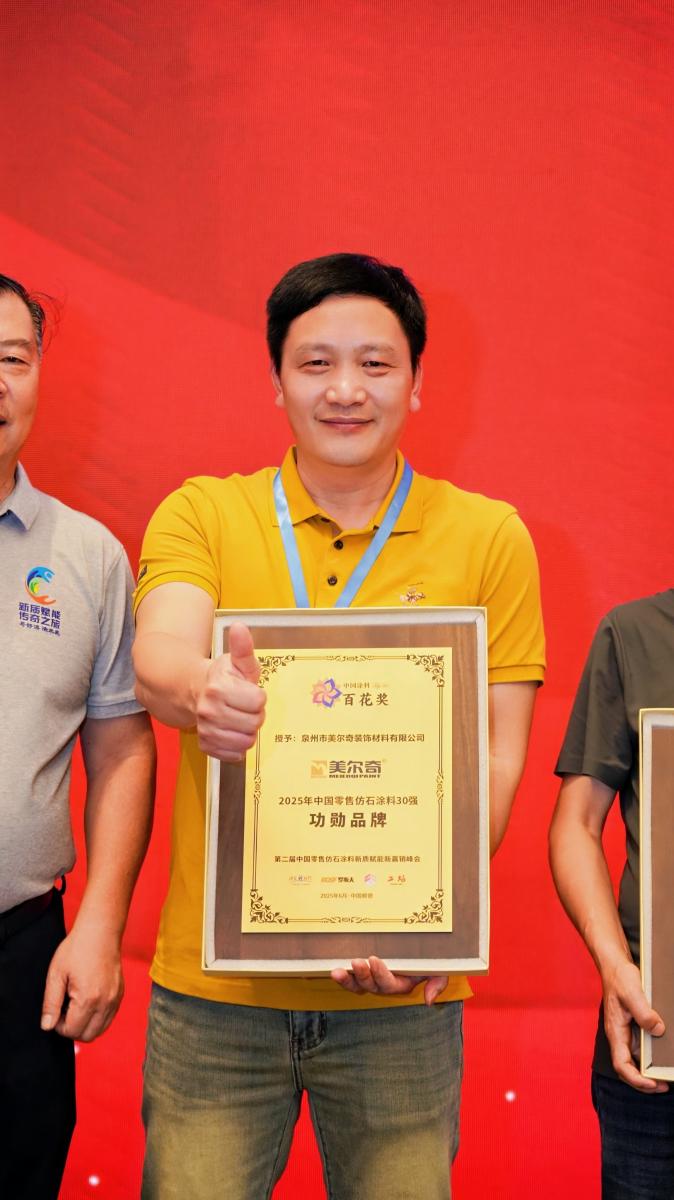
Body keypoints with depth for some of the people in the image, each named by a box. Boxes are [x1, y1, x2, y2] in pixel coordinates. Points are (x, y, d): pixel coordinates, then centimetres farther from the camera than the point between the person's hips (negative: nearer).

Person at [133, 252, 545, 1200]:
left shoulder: (489, 536, 3)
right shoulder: (201, 514, 3)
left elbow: (499, 749, 0)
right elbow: (158, 655, -15)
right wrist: (202, 693, -39)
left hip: (403, 991, 0)